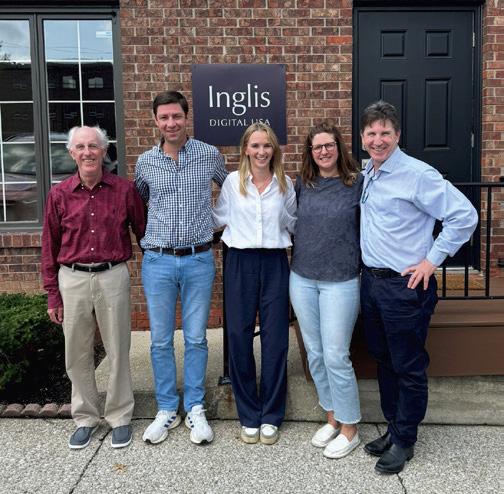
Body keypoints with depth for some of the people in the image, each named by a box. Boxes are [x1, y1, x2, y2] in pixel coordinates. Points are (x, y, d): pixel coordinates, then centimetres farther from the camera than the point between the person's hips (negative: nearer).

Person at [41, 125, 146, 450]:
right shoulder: (59, 195, 1)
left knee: (118, 351, 7)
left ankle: (120, 417, 24)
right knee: (78, 354, 11)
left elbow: (143, 232, 8)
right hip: (72, 279, 2)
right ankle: (85, 417, 28)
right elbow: (50, 247, 6)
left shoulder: (125, 190, -2)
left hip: (113, 277, -1)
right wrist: (52, 294, 6)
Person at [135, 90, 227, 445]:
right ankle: (166, 409, 23)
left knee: (196, 338, 6)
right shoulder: (146, 162, 4)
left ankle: (195, 409, 21)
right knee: (161, 340, 8)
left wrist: (214, 222, 10)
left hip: (199, 260, -1)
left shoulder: (210, 156, 0)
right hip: (158, 261, 2)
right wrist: (150, 237, 13)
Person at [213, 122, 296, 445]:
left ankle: (271, 415, 21)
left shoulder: (285, 184, 5)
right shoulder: (233, 181, 2)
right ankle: (249, 415, 21)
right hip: (240, 263, 0)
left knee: (275, 339, 4)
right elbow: (220, 218, 12)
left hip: (275, 264, 1)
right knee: (239, 339, 3)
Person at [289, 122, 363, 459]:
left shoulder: (357, 184, -5)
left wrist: (366, 270, -5)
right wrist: (299, 257, 11)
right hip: (302, 279, 5)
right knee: (315, 354, 12)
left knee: (336, 356, -2)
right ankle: (332, 418, 30)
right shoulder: (302, 184, 6)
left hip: (340, 281, -4)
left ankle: (349, 429, 16)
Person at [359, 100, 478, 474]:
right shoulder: (366, 173, 9)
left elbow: (464, 215, -15)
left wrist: (432, 260, -15)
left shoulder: (417, 174, -15)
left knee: (408, 368, 7)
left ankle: (404, 441, 23)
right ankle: (393, 426, 36)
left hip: (405, 286, -8)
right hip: (371, 281, 8)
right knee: (383, 360, 18)